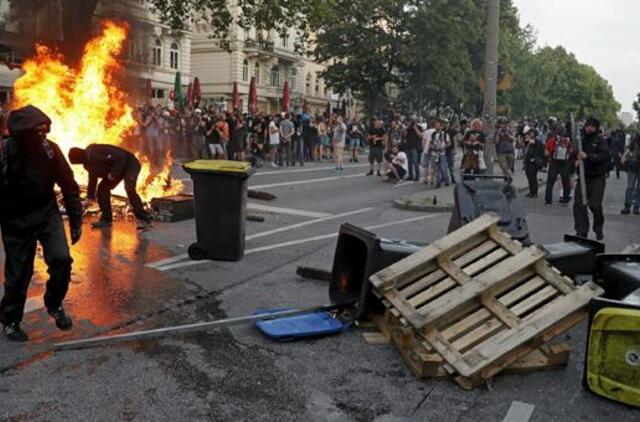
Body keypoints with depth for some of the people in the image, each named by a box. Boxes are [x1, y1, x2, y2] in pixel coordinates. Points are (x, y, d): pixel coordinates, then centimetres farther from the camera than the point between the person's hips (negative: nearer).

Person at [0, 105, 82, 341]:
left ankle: (54, 305, 15)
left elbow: (68, 186, -3)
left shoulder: (49, 149, -14)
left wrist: (76, 221, 1)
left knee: (61, 258, -12)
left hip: (47, 213, 2)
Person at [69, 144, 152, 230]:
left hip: (129, 164, -10)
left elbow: (121, 157, -33)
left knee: (129, 189, -29)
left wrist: (113, 174, -26)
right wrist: (89, 197, 13)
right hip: (117, 167, 10)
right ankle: (106, 219, 10)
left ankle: (143, 220, -29)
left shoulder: (97, 153, -30)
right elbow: (92, 178, 12)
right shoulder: (88, 161, 1)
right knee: (102, 188, 2)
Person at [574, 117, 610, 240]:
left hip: (597, 178, -4)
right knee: (579, 205, -1)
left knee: (595, 206, -5)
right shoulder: (581, 141, 11)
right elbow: (574, 155, 22)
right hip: (583, 177, 4)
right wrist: (576, 160, 0)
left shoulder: (601, 141, -4)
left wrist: (587, 156, -28)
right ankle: (581, 232, 8)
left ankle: (599, 230, 18)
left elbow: (604, 156, -19)